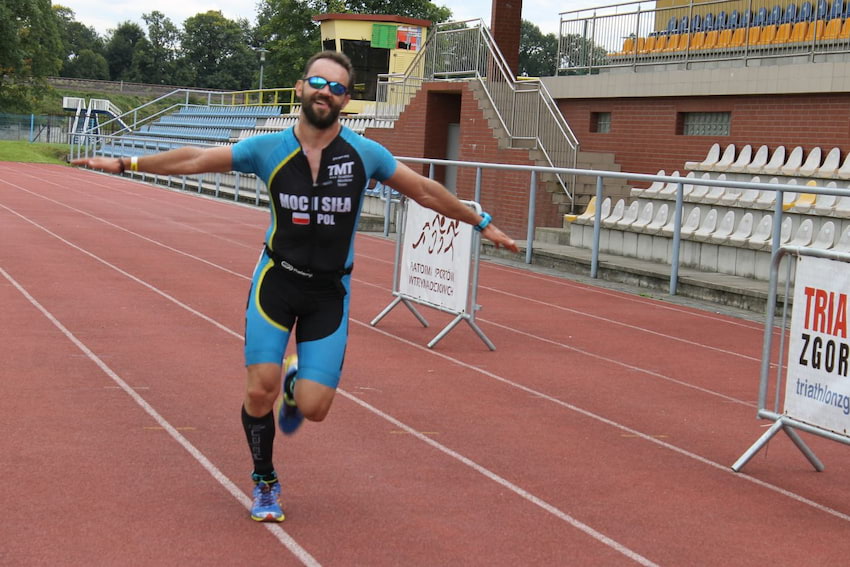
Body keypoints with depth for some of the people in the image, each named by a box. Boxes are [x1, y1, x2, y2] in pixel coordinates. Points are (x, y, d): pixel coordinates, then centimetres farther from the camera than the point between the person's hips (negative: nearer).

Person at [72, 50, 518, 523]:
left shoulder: (364, 154, -5)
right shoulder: (270, 149, -5)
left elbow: (426, 191, 6)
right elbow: (194, 160, 1)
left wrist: (482, 223, 12)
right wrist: (126, 163, -1)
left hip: (330, 292, 0)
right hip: (276, 281, 0)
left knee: (314, 408, -10)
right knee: (260, 391, -10)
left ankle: (297, 383, 31)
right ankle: (265, 484, 18)